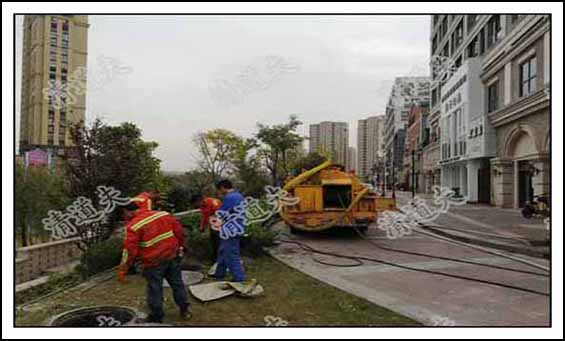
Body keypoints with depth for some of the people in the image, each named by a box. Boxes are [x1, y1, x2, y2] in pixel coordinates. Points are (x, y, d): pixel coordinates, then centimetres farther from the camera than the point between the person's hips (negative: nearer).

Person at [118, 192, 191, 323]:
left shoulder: (133, 226, -12)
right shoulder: (164, 214, 1)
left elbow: (130, 250, -15)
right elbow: (179, 231, 6)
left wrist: (122, 270, -6)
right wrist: (180, 246, 21)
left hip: (154, 262, -5)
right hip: (173, 256, 5)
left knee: (155, 289, 12)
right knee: (177, 283, 20)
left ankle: (156, 317, 24)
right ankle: (185, 309, 30)